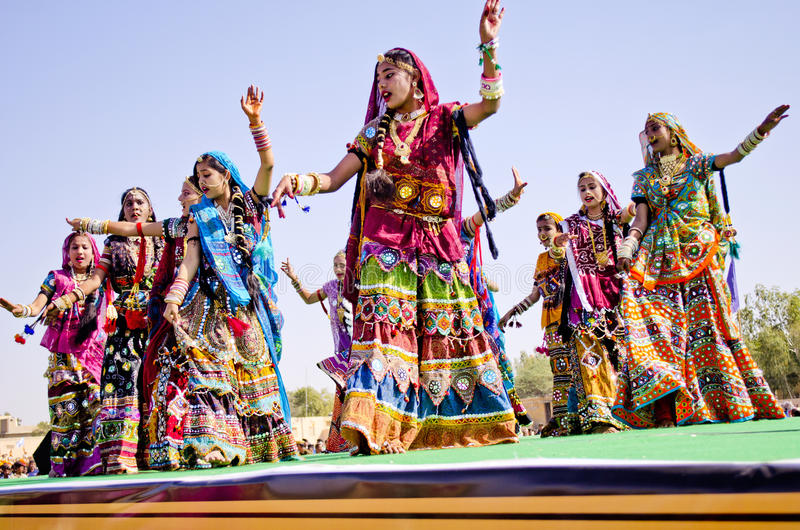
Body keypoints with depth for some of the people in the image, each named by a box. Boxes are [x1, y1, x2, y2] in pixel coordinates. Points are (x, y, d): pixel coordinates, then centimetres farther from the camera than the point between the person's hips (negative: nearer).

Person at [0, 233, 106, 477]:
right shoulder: (56, 278, 13)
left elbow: (107, 317, 18)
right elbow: (37, 305, -1)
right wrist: (22, 310, -21)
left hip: (93, 352, 1)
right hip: (62, 354, -1)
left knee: (93, 404, -11)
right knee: (65, 408, -9)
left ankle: (88, 463, -8)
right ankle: (61, 466, -5)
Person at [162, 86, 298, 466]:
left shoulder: (250, 205, 10)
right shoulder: (201, 218, 13)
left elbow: (267, 164, -4)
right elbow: (189, 262, 1)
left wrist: (255, 121, -15)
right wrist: (174, 298, -15)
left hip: (250, 302, 0)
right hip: (213, 303, 1)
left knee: (256, 369, 2)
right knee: (209, 369, -14)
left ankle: (265, 443, 9)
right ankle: (211, 446, -20)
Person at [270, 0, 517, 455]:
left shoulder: (444, 119, 10)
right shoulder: (375, 132, 15)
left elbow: (491, 103, -8)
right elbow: (333, 179, 8)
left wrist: (489, 46, -21)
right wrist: (298, 180, -13)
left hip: (438, 245, 0)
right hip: (386, 243, 1)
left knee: (449, 327, -2)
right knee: (385, 321, -17)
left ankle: (469, 422, 7)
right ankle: (375, 427, -27)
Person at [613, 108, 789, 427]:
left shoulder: (696, 164, 14)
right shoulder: (645, 177, 18)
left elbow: (735, 155, 0)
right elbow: (641, 219, 8)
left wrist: (762, 128, -14)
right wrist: (626, 248, -9)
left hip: (699, 253, -1)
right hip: (661, 255, 1)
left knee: (706, 320, -10)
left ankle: (729, 399, -5)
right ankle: (666, 409, -24)